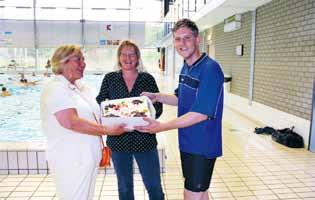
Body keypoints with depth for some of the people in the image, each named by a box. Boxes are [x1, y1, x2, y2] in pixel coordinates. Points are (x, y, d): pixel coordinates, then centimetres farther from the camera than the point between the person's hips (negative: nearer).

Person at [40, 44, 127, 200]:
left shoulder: (82, 87, 12)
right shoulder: (55, 88, -14)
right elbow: (71, 122, -25)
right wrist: (108, 130, -23)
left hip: (89, 157, 8)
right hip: (71, 160, -8)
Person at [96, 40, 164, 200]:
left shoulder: (148, 79, 1)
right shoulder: (110, 78, 4)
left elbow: (158, 106, -1)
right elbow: (100, 103, 3)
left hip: (144, 139, -1)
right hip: (118, 139, 1)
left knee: (154, 185, 8)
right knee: (124, 187, 17)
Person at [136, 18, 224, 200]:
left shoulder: (210, 69, -21)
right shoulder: (186, 67, 7)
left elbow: (201, 113, -26)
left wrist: (162, 127, -27)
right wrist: (157, 97, 5)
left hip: (202, 145, -8)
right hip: (188, 142, 8)